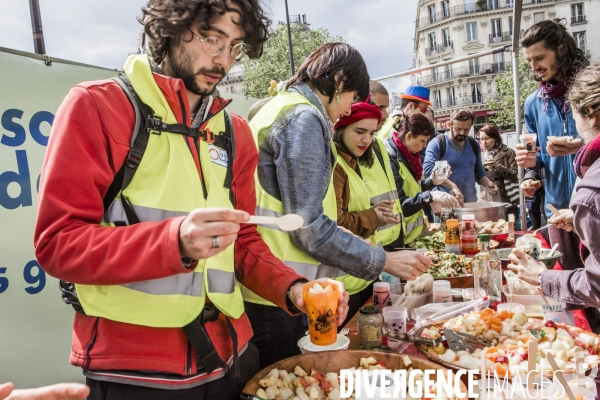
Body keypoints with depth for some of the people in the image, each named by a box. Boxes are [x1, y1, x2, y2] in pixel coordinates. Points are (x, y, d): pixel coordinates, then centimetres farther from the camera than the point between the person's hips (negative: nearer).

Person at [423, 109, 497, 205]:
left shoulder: (474, 145, 11)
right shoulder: (437, 144, -8)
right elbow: (429, 169, -23)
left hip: (471, 202, 5)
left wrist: (487, 183, 0)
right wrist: (453, 186, -31)